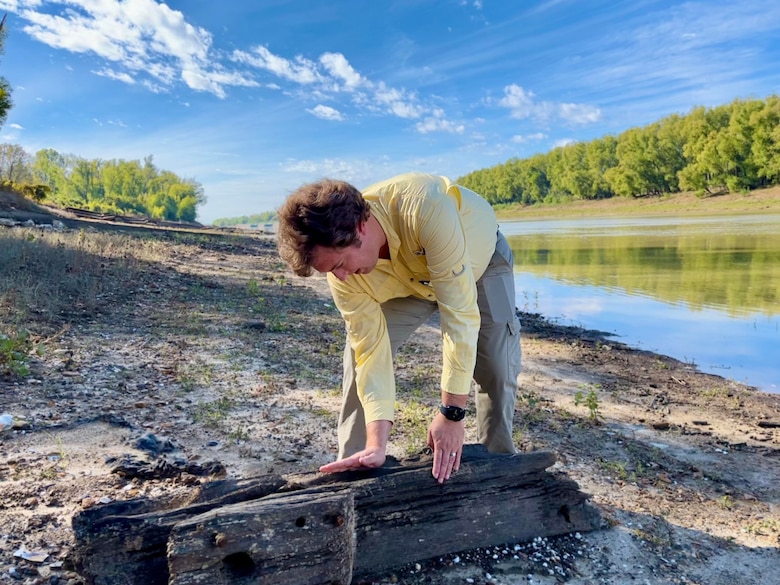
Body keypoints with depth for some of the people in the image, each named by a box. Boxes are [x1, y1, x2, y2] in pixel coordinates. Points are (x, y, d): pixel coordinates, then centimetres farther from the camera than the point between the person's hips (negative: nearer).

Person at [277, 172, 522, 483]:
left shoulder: (424, 208, -47)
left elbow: (459, 312, -44)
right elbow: (373, 350, -27)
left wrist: (452, 412, -40)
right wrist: (376, 445, -33)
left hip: (480, 257, -2)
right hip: (410, 280, 3)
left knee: (498, 372, -9)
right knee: (361, 355, -11)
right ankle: (353, 465, 4)